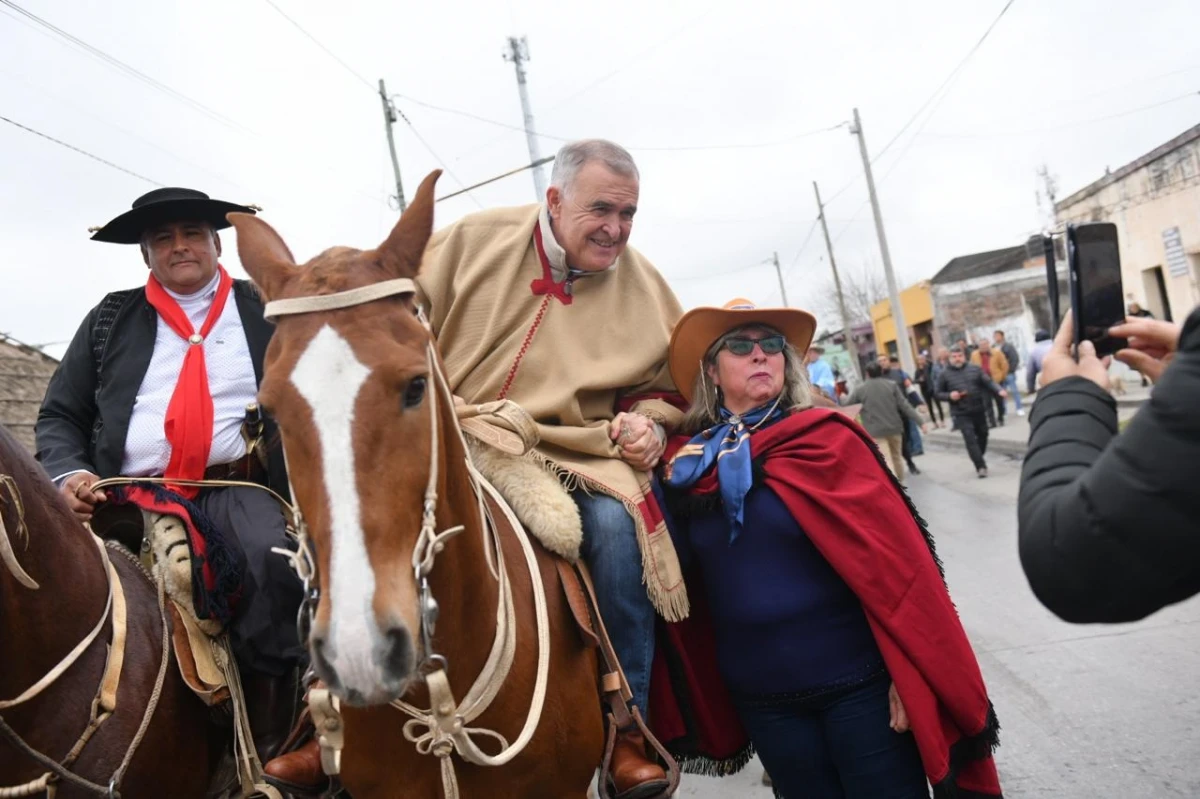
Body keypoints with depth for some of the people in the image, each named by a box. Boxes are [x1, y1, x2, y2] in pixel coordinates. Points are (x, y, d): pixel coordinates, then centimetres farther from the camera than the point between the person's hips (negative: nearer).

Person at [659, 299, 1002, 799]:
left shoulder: (825, 441, -9)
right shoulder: (688, 463, 0)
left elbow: (895, 561, -12)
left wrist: (911, 674, -15)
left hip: (858, 681, -3)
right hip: (760, 698, 3)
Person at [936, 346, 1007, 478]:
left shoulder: (975, 368, 4)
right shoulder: (945, 375, 1)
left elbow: (988, 382, 0)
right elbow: (938, 394, 5)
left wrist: (999, 390, -18)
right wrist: (949, 395, -15)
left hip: (979, 410, 3)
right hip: (961, 413, -3)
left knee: (982, 435, 13)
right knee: (970, 439, -12)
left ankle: (979, 461, 32)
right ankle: (981, 466, -11)